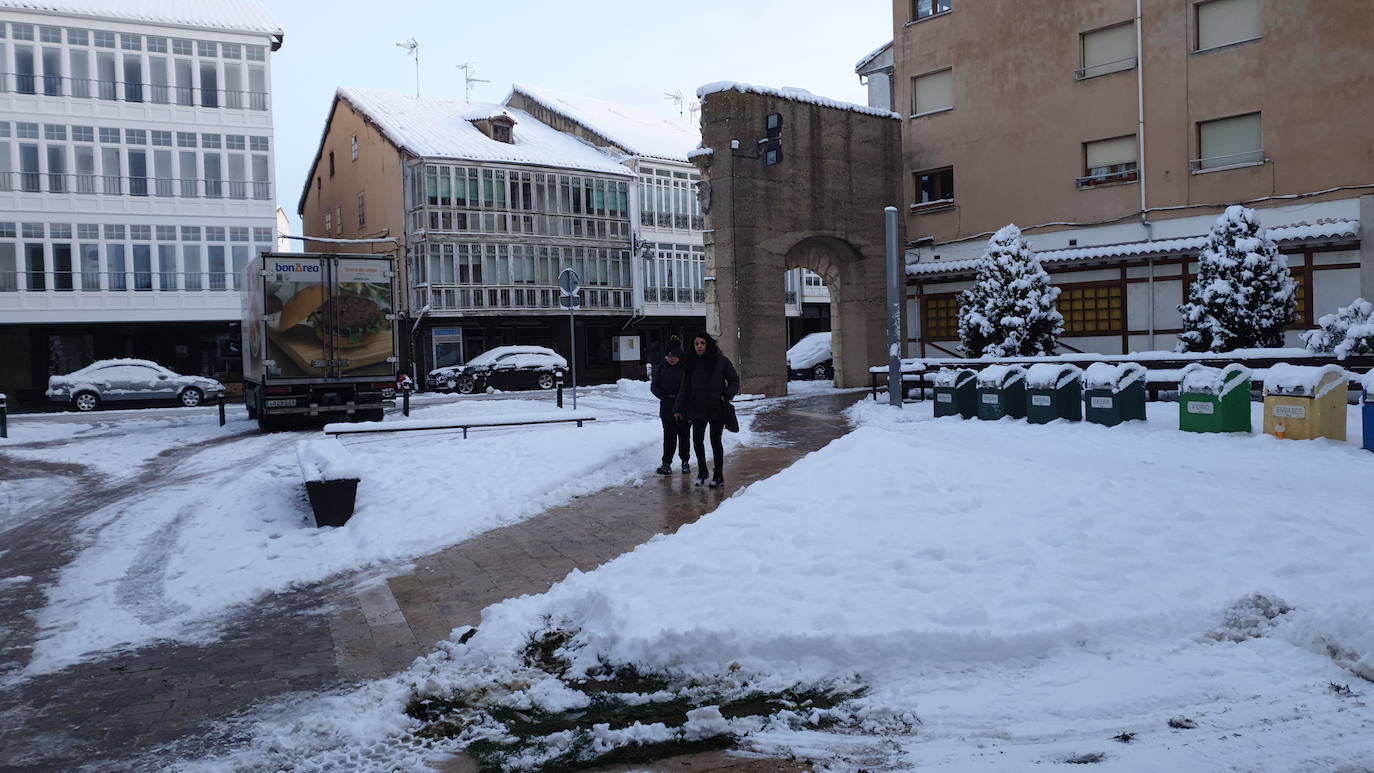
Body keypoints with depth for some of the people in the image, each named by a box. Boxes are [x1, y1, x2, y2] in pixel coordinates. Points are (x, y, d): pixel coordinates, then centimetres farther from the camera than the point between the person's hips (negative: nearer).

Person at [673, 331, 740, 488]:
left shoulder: (721, 361, -5)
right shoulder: (691, 363, 5)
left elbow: (734, 380, 3)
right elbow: (685, 388, 11)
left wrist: (727, 395, -13)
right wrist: (679, 409, 8)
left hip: (717, 409, -3)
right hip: (698, 409, 3)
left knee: (715, 441, 1)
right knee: (697, 440, 5)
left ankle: (719, 476, 13)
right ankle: (702, 472, 25)